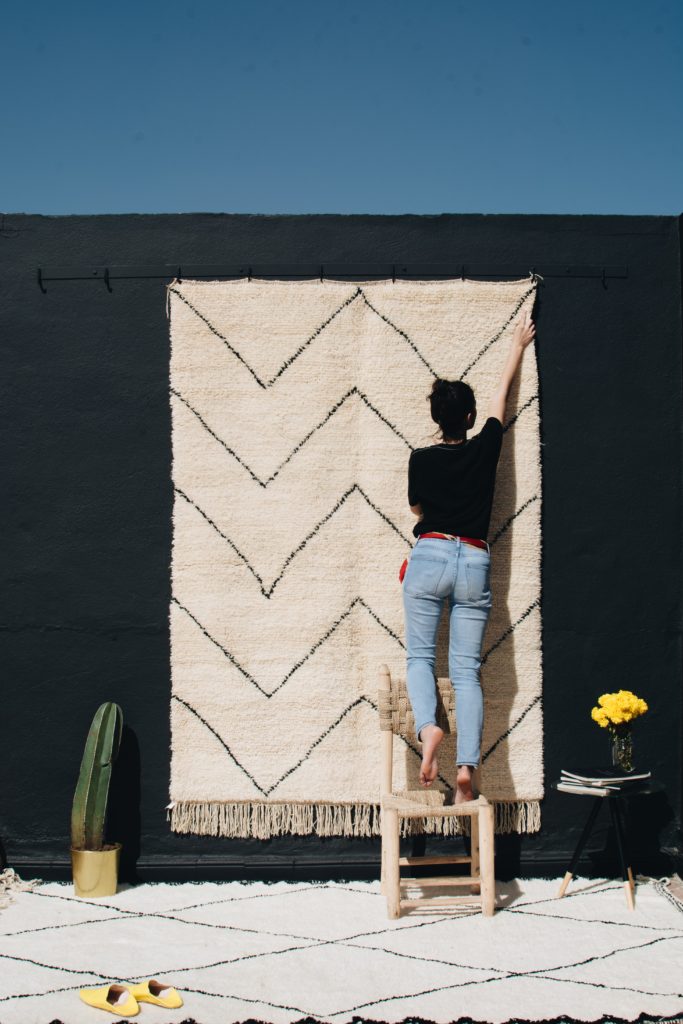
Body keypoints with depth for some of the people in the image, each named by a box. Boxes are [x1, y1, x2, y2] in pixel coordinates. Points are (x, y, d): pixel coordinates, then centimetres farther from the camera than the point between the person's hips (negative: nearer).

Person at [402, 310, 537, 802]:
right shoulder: (485, 448, 3)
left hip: (430, 557, -1)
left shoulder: (421, 458, 1)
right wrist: (518, 345, 32)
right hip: (475, 563, 1)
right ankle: (467, 766, -11)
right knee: (467, 669, 0)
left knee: (420, 655, 8)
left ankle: (427, 726, -20)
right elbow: (504, 391, 18)